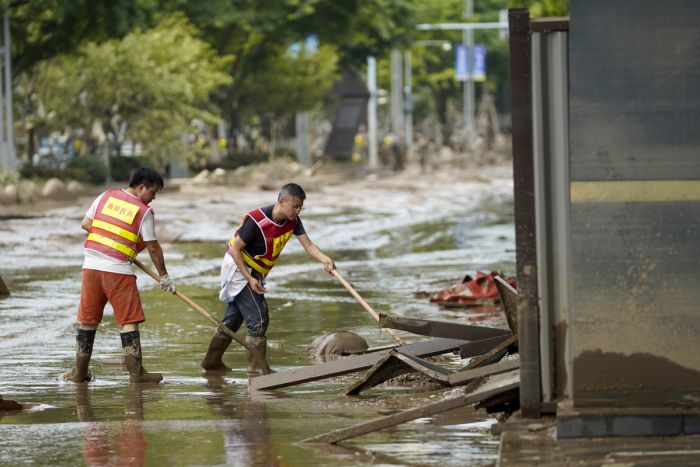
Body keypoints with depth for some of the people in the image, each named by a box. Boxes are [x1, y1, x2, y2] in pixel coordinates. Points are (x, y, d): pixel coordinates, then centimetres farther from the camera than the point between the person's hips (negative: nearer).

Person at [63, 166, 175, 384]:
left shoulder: (106, 196, 9)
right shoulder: (144, 211, -3)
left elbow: (85, 224, 12)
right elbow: (153, 248, -1)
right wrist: (164, 276, 8)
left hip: (91, 266, 5)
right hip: (119, 270, -5)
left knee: (88, 319, 11)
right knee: (129, 320, 1)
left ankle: (80, 372, 16)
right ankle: (136, 372, -2)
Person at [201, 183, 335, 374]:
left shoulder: (292, 222, -7)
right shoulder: (256, 220, -28)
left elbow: (308, 244, -15)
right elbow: (235, 249, -22)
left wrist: (325, 260, -34)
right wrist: (249, 279, -26)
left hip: (253, 272, 8)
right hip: (238, 268, -8)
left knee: (234, 318, 18)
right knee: (258, 319, -12)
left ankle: (212, 360, 31)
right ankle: (256, 368, -6)